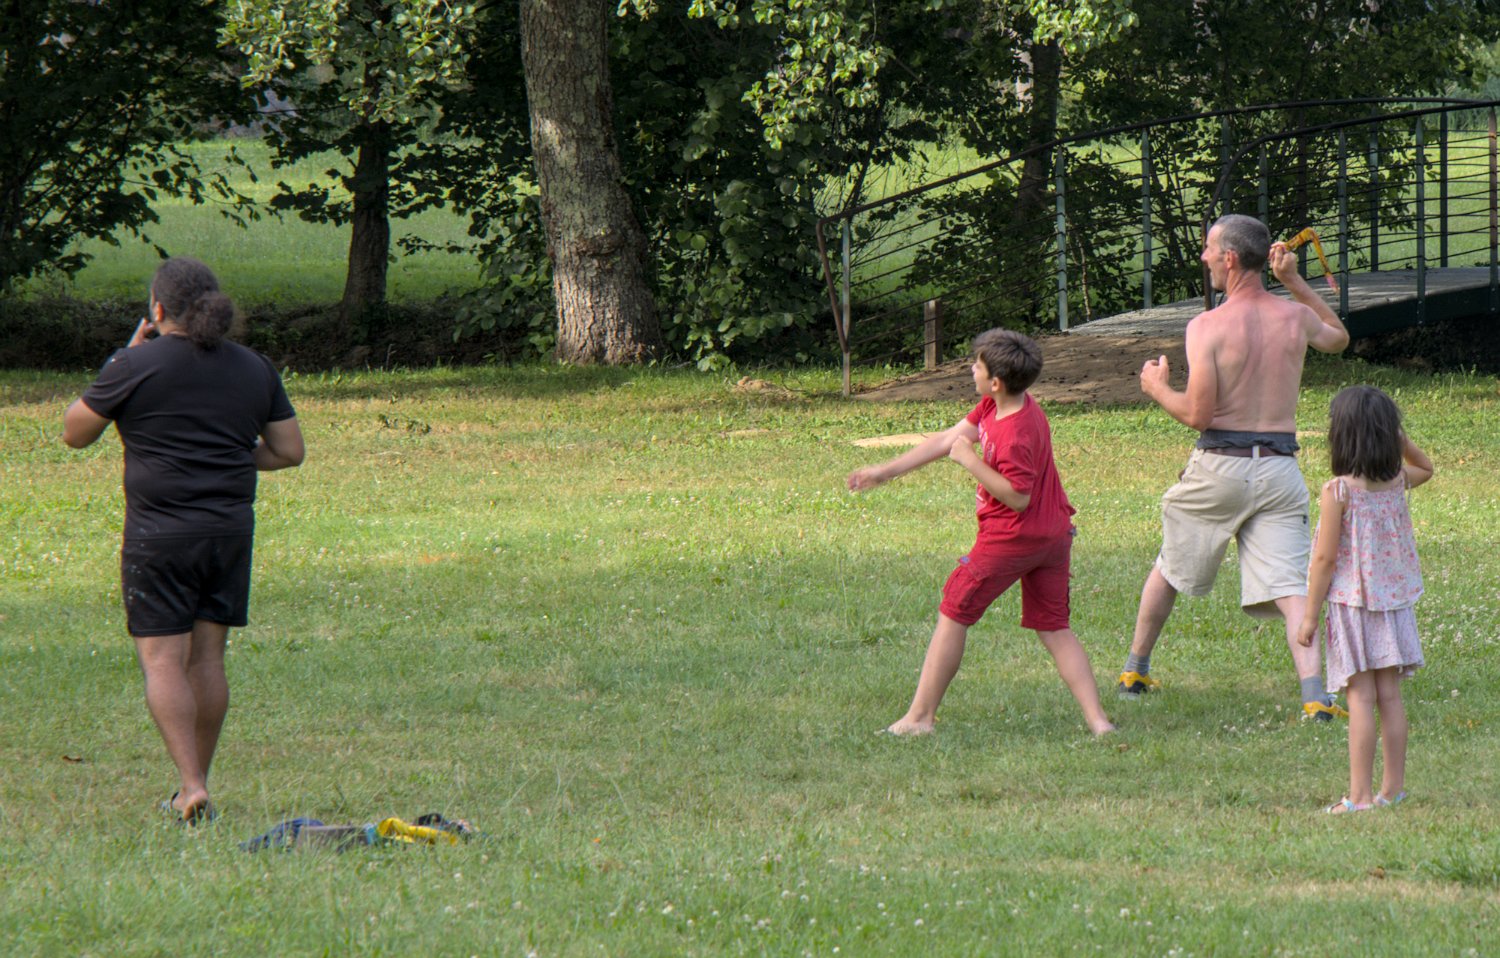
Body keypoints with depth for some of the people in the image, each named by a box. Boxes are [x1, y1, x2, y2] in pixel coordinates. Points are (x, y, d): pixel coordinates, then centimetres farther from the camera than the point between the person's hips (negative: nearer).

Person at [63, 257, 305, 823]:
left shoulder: (136, 367, -9)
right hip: (231, 529, 5)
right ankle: (194, 788, 17)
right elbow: (289, 452, 10)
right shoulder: (254, 369, 7)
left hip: (160, 533, -5)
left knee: (162, 660, -4)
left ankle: (192, 787, -16)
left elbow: (75, 432, 3)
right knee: (207, 658, 12)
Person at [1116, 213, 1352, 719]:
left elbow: (1198, 414, -16)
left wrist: (1158, 389, 4)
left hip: (1219, 467, -3)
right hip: (1279, 466, 3)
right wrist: (1295, 281, 23)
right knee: (1287, 585, -4)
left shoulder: (1208, 327, -11)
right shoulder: (1296, 318, 3)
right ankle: (1314, 693, -22)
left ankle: (1135, 670, 32)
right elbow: (1338, 337, 27)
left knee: (1170, 568, 19)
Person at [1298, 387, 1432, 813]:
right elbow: (1425, 468, 27)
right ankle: (1393, 787, 16)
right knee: (1389, 695, 11)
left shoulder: (1337, 493, -15)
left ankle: (1360, 794, -5)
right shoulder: (1397, 483, 1)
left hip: (1351, 603, -5)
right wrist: (1399, 440, 10)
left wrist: (1310, 614, -6)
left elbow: (1325, 559, -13)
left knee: (1361, 697, -5)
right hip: (1394, 600, 5)